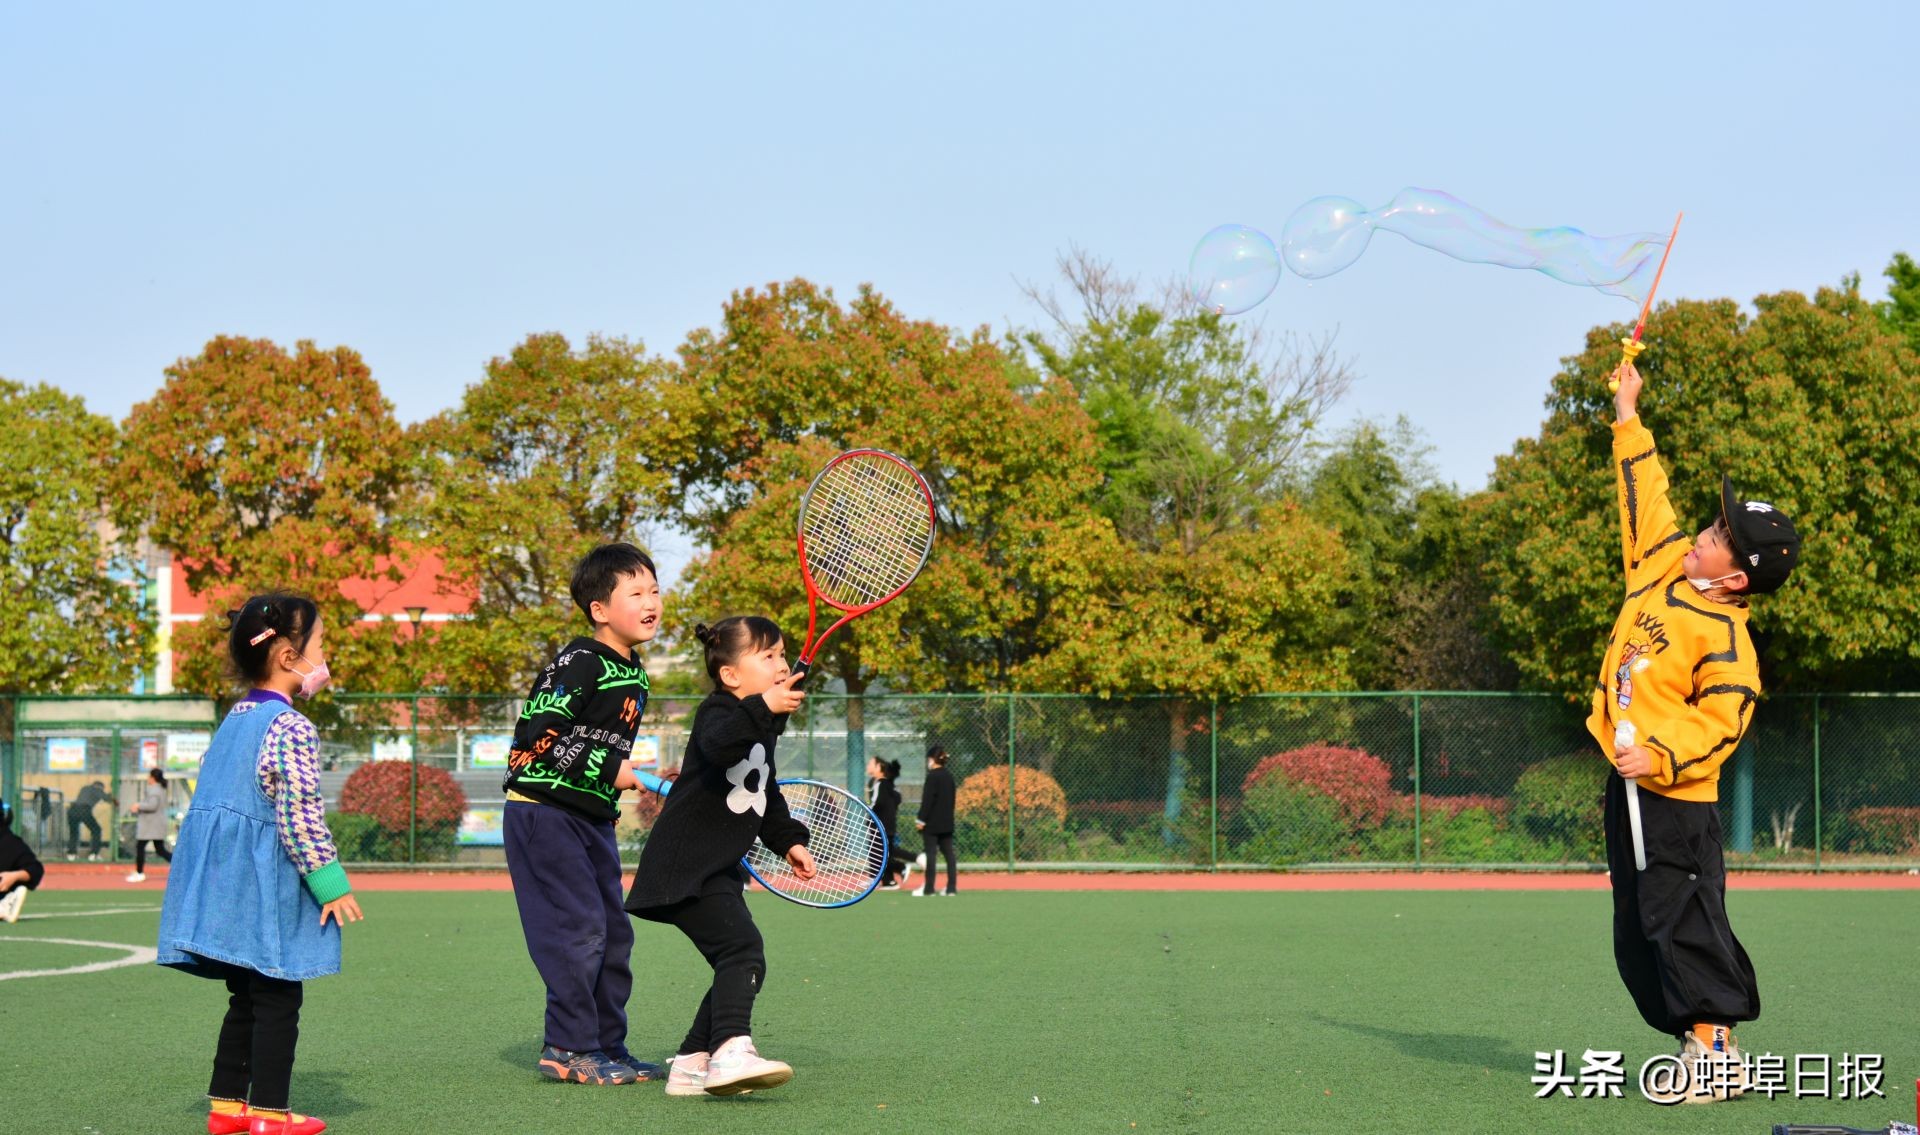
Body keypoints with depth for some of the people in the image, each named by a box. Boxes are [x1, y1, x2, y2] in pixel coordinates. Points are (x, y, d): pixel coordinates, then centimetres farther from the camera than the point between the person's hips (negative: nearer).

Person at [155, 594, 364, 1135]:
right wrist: (329, 881, -15)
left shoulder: (234, 719, 14)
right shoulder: (291, 727, -14)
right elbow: (299, 812, -20)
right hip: (265, 881, -9)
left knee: (245, 996, 16)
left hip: (221, 876, 9)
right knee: (277, 998, -1)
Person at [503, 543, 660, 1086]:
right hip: (544, 813, -9)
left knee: (614, 934, 9)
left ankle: (607, 1046, 18)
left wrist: (613, 801, 16)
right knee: (579, 930, -11)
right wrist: (610, 770, -20)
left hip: (593, 819, 9)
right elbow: (539, 733, -21)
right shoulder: (579, 664, -16)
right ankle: (568, 1048, -2)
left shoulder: (633, 673, 12)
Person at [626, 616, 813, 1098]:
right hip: (683, 868, -10)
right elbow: (719, 745, -38)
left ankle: (691, 1065, 17)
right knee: (742, 947, -25)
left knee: (742, 965, 11)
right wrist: (761, 709, -44)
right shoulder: (719, 711, -12)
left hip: (718, 871, 10)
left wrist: (789, 840, 21)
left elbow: (766, 797, 30)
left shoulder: (763, 730, 17)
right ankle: (732, 1052, -38)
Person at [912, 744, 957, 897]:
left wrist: (921, 819, -13)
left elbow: (927, 800, -16)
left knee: (930, 854, -5)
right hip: (947, 822, 7)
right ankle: (952, 887, 4)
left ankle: (929, 888, -5)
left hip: (932, 823, -7)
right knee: (948, 853, 6)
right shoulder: (949, 776, 11)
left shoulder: (933, 776, -12)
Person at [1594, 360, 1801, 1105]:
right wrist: (1629, 422, 21)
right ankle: (1697, 1044, 17)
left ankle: (1718, 1054, -4)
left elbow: (1721, 720, -21)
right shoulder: (1664, 570, 7)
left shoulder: (1725, 636, -16)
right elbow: (1645, 500, 19)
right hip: (1630, 787, 9)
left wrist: (1660, 755, -31)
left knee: (1681, 923, -9)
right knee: (1637, 933, 11)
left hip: (1675, 796, -9)